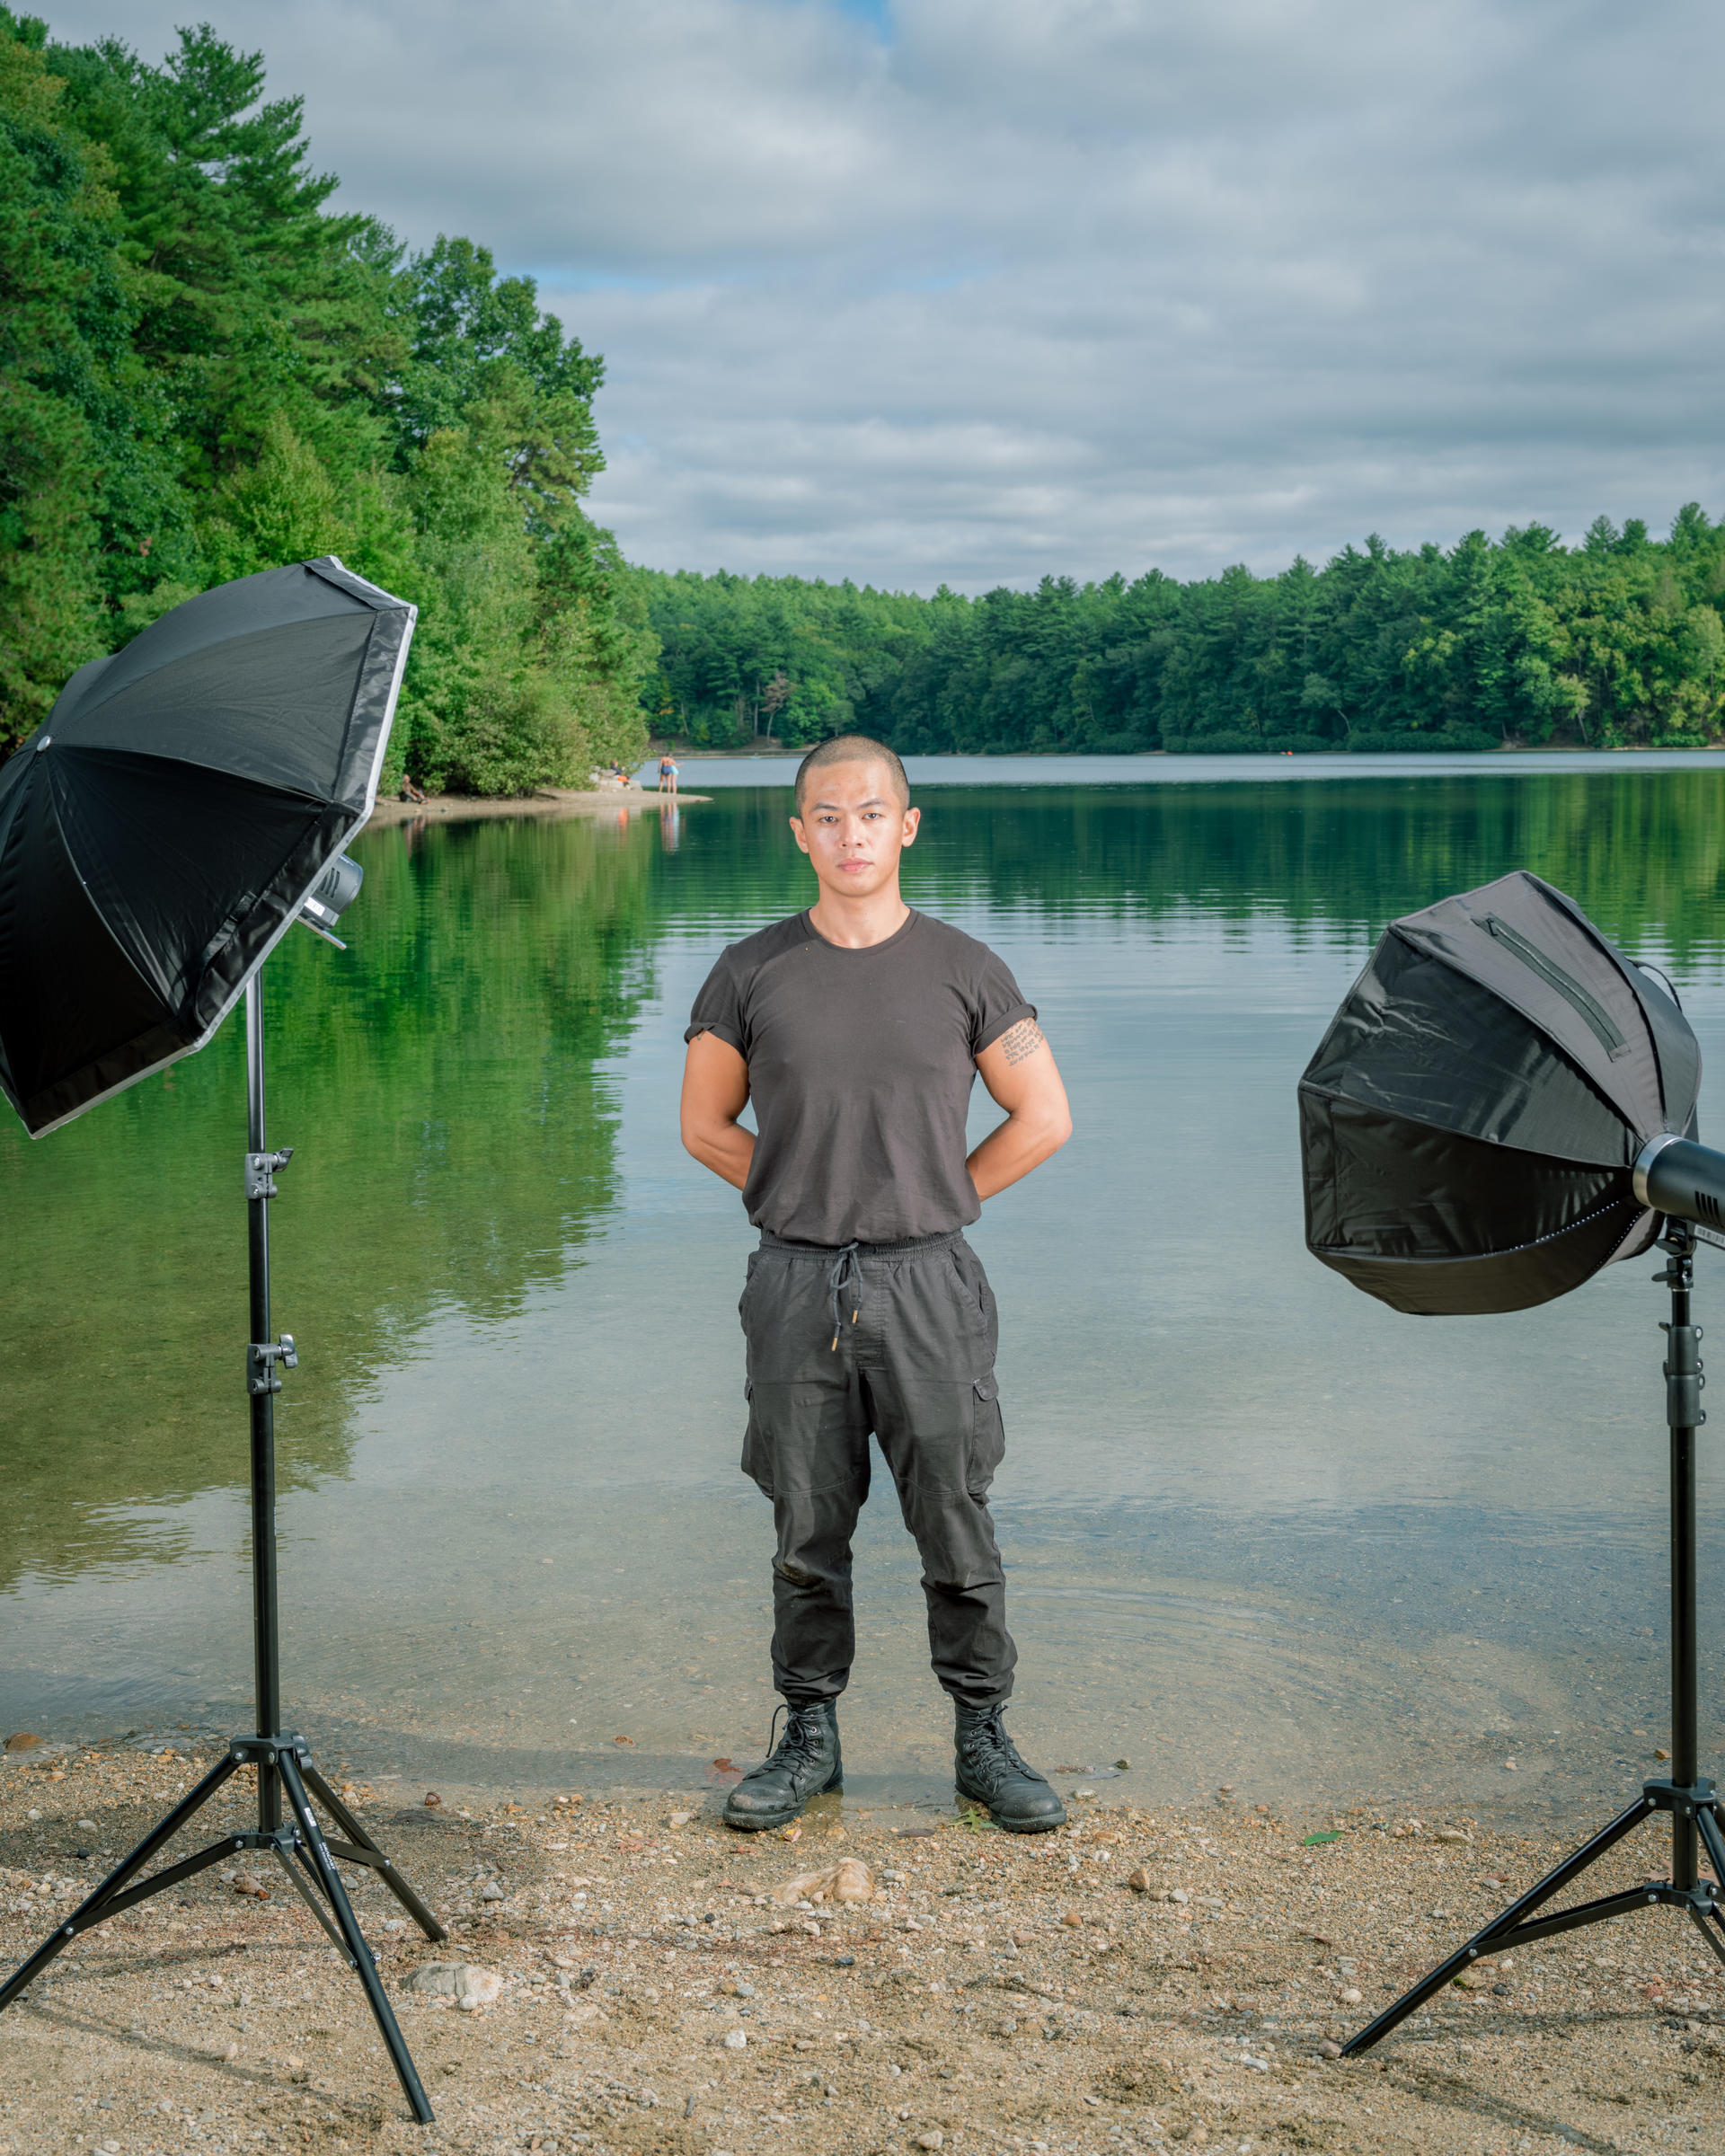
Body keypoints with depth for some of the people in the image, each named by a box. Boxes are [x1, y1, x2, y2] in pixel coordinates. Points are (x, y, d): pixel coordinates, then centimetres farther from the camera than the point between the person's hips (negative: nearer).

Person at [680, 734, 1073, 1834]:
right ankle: (811, 1737, 22)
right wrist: (807, 1200, 5)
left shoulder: (963, 970, 2)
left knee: (957, 1528, 4)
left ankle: (983, 1739, 18)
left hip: (927, 1283, -1)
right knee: (808, 1530, 9)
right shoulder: (752, 974, 3)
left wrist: (938, 1198, 4)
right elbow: (706, 1125, 11)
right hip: (796, 1288, 1)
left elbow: (1045, 1118, 7)